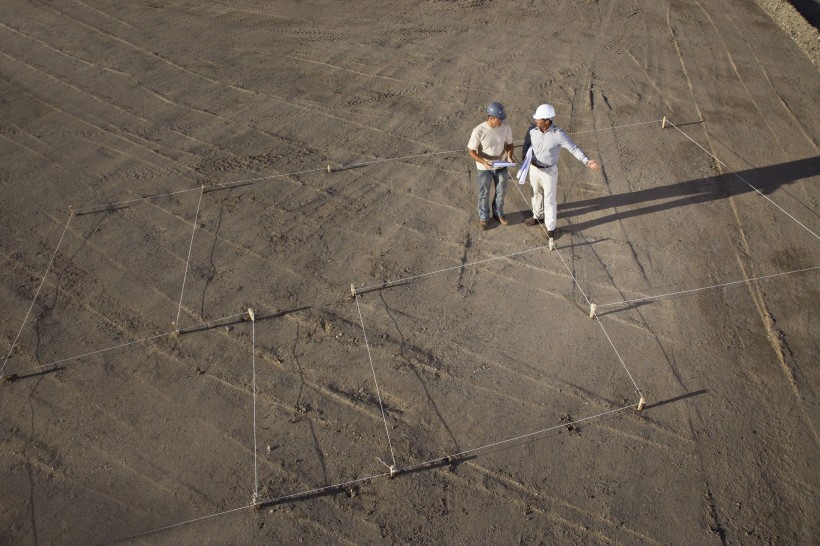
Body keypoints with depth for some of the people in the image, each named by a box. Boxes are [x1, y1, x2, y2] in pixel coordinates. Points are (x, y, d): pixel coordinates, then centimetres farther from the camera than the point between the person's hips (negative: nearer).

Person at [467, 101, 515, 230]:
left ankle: (498, 213, 49)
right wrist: (484, 162, -32)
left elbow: (509, 143, 0)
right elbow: (471, 151, -17)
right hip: (484, 169, -3)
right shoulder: (479, 131, -27)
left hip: (501, 166, 3)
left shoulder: (506, 127, -17)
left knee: (501, 192, 23)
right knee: (484, 195, 17)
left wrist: (509, 156, -20)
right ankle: (484, 217, 40)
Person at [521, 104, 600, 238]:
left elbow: (574, 149, -25)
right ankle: (538, 216, 49)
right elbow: (526, 146, -4)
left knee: (549, 200, 7)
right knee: (536, 194, 24)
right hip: (534, 169, 4)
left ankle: (550, 227, 24)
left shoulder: (558, 134, -27)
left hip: (549, 171, -4)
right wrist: (527, 157, -26)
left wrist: (587, 162, -37)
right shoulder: (532, 129, -16)